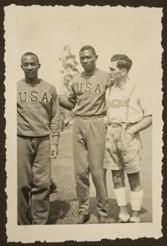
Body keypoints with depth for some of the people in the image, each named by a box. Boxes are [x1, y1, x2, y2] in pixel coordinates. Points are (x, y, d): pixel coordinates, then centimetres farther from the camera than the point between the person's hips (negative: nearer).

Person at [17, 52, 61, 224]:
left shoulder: (49, 89, 9)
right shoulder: (16, 87, 8)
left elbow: (55, 117, 8)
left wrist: (54, 141, 2)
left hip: (43, 140, 1)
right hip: (21, 140, 0)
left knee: (42, 183, -1)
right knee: (22, 184, 2)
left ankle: (40, 223, 11)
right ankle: (23, 223, 16)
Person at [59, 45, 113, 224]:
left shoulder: (105, 77, 2)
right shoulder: (76, 80, 14)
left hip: (97, 123, -4)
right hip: (78, 123, 4)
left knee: (97, 170, -4)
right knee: (80, 170, 5)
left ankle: (102, 211, 11)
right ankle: (83, 210, 18)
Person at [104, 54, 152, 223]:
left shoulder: (136, 90, -2)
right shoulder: (109, 90, 12)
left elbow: (150, 117, -3)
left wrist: (132, 130, -12)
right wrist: (107, 129, 0)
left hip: (129, 137, -5)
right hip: (111, 137, 5)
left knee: (134, 179, 4)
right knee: (116, 177, 9)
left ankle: (135, 217, 16)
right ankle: (123, 215, 23)